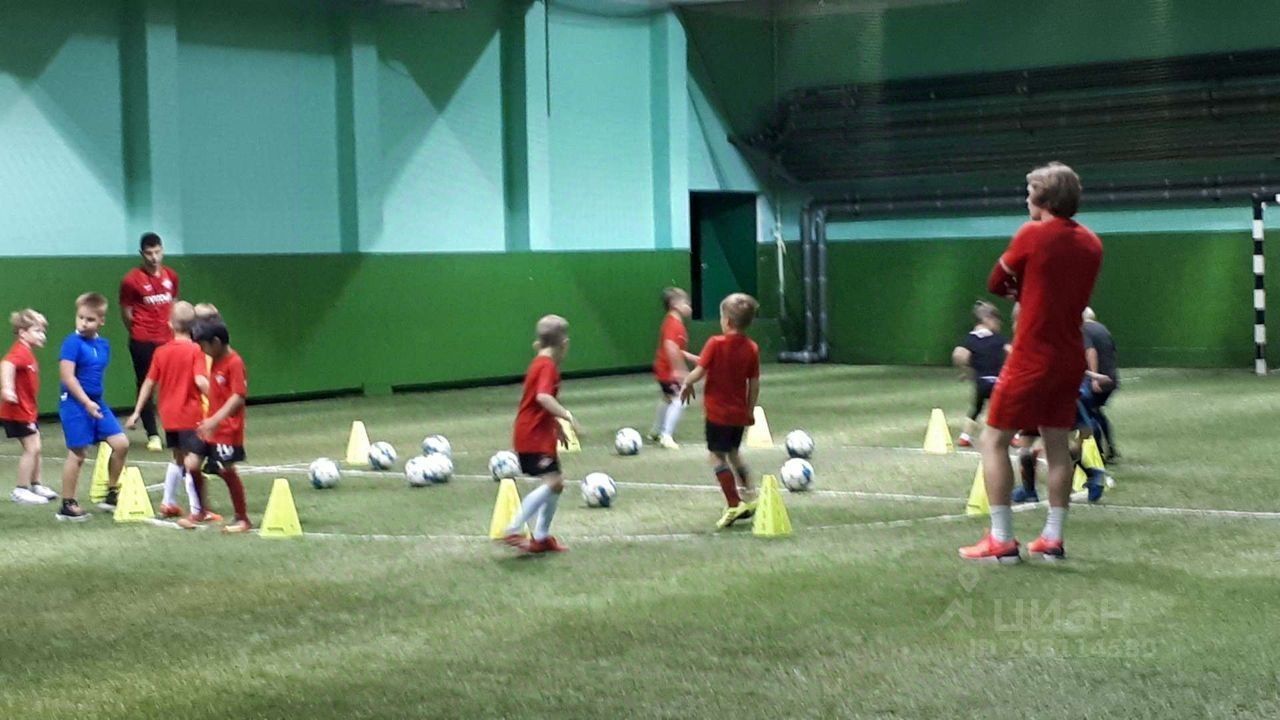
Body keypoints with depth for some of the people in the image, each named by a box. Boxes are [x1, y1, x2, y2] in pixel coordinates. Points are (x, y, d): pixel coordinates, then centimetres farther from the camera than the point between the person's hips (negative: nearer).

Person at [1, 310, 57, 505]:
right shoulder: (20, 352, -19)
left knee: (35, 448, 16)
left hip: (28, 409, 10)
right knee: (31, 448, -8)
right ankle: (21, 490, -2)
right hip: (18, 410, -10)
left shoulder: (28, 354, 12)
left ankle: (35, 485, 27)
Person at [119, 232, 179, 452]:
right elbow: (126, 312, 1)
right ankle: (153, 435, 7)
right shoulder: (132, 280, -8)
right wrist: (140, 333, 9)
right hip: (143, 342, -4)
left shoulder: (171, 276, 6)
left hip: (169, 340, 4)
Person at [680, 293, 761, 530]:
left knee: (716, 455, 0)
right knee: (733, 452, 24)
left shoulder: (716, 344, -14)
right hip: (739, 413, 6)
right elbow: (754, 384, 2)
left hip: (718, 411, -6)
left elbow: (700, 371, -16)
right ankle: (749, 497, 27)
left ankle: (734, 505, -7)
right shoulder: (752, 348, -1)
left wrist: (686, 384, 5)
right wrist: (750, 411, 13)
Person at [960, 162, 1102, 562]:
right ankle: (1052, 539, 13)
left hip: (1032, 359, -7)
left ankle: (1001, 540, -2)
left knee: (993, 441, 1)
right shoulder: (1091, 243, 7)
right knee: (1058, 444, 13)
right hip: (1070, 357, 7)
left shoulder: (1033, 234, -12)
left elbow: (996, 283, -2)